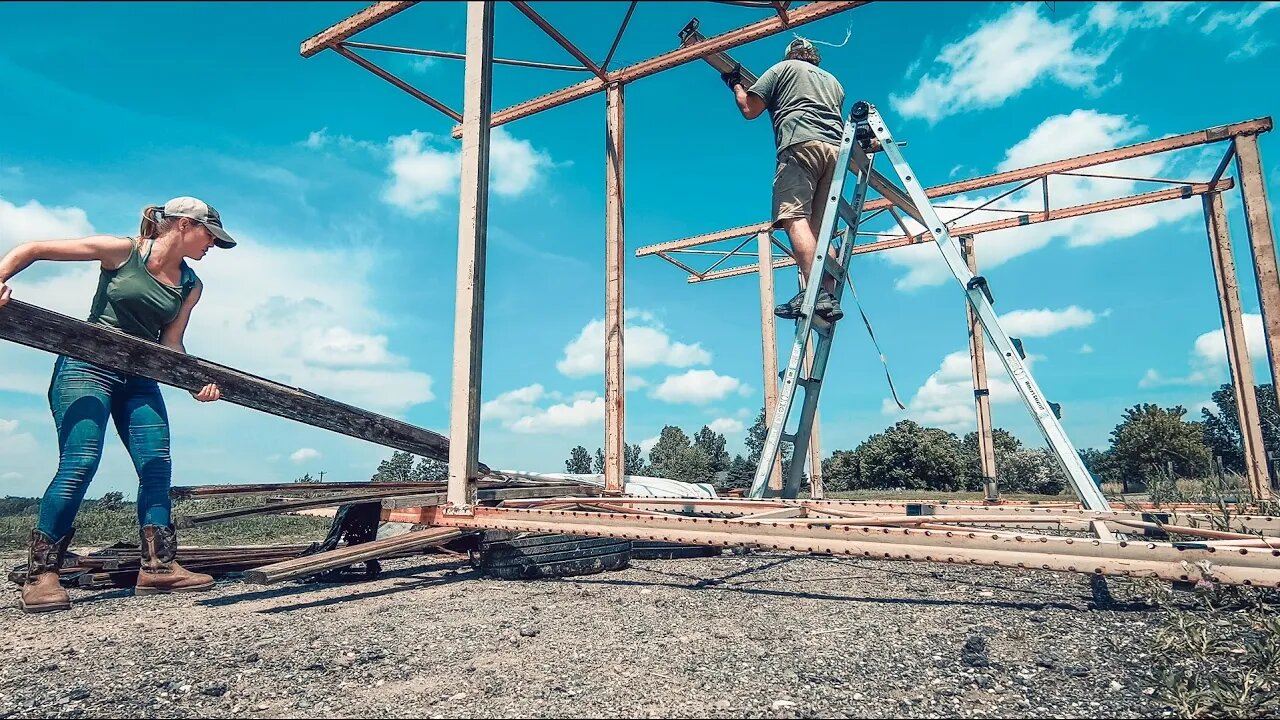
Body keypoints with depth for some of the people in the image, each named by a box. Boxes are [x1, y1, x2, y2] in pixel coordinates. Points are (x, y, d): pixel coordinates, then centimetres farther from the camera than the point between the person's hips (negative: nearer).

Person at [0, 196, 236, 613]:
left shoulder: (190, 286, 6)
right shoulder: (122, 251, -7)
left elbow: (171, 344, 3)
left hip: (139, 379, 5)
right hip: (87, 366, -5)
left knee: (158, 467, -6)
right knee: (80, 463, -15)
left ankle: (158, 567, -3)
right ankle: (39, 576, -4)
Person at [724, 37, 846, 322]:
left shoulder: (783, 67, 19)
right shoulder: (833, 81, 35)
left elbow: (749, 110, 12)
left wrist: (735, 85, 33)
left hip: (801, 144, -6)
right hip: (835, 149, 6)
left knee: (794, 216, -20)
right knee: (820, 227, 2)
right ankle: (828, 295, -14)